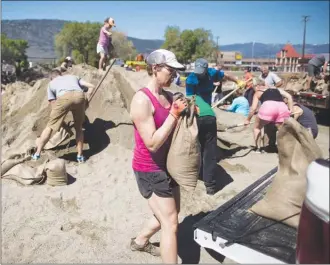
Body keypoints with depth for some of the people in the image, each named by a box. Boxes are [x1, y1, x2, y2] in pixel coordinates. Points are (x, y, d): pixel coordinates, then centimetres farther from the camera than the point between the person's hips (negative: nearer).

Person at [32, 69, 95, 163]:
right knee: (78, 128, 21)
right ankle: (80, 156, 22)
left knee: (50, 126, 13)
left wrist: (62, 122, 39)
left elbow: (54, 107, 30)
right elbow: (91, 86, 29)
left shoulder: (51, 83, 35)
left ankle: (37, 154, 18)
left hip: (64, 97, -2)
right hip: (79, 95, 2)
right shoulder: (73, 77, 41)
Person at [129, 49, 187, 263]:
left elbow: (175, 131, 13)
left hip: (167, 165, 9)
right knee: (171, 224, -1)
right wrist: (174, 114, -24)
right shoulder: (142, 100, -21)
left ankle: (140, 241, 47)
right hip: (150, 170, -9)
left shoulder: (169, 96, 3)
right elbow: (153, 143, -25)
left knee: (171, 213, 25)